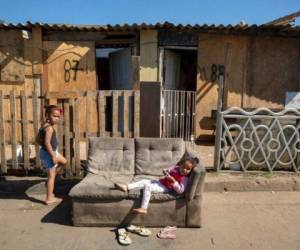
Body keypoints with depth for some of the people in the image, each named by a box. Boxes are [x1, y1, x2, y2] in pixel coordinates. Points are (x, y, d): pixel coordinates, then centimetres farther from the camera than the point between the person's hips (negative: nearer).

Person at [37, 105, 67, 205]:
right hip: (48, 154, -10)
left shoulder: (44, 125, 6)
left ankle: (49, 181, 30)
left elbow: (38, 139, 14)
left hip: (52, 152, 10)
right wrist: (53, 156, -25)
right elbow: (47, 143, -30)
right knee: (51, 176, 1)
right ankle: (49, 198, 12)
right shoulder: (49, 127, -24)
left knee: (64, 161, 27)